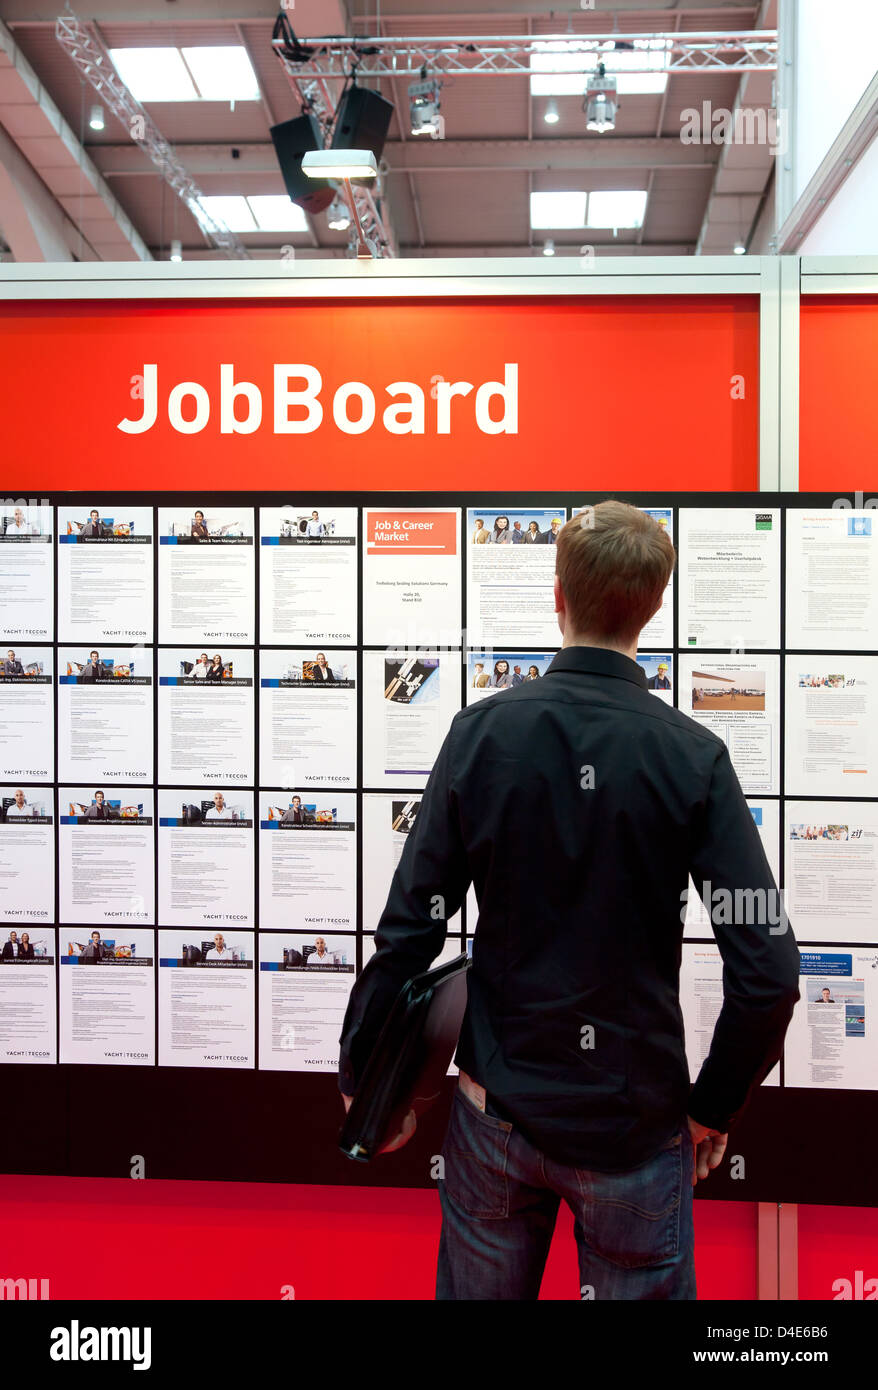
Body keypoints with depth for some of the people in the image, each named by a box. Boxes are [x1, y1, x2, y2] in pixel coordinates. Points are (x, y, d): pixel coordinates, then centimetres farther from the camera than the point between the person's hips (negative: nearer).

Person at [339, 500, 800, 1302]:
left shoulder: (483, 732, -11)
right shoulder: (693, 757, -14)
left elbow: (409, 931, -9)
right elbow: (768, 972, -15)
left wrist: (368, 1078, 5)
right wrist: (716, 1107, 1)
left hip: (498, 1110, 2)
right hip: (636, 1128, -1)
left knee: (477, 1291, 22)